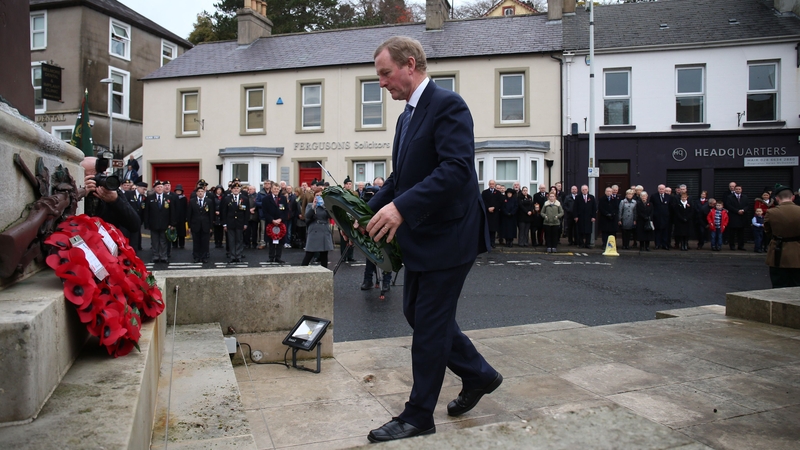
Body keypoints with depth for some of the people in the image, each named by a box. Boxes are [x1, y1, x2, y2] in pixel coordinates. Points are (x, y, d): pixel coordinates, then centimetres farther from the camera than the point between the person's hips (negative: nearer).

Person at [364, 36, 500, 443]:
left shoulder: (447, 105, -15)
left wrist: (401, 206, -33)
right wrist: (370, 211, 4)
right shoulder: (407, 116, 15)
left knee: (429, 324, 0)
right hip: (421, 237, 10)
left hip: (448, 235, -10)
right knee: (416, 313, 16)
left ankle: (418, 417, 17)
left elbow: (456, 168, -27)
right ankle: (478, 375, 34)